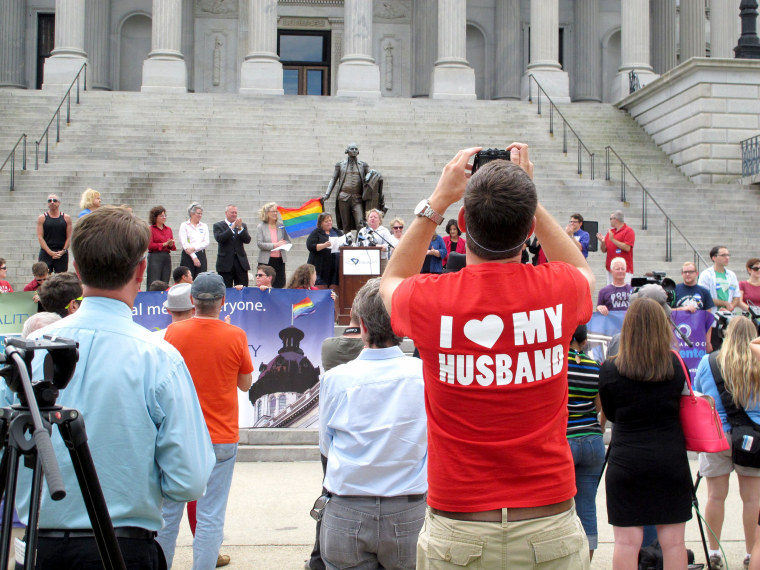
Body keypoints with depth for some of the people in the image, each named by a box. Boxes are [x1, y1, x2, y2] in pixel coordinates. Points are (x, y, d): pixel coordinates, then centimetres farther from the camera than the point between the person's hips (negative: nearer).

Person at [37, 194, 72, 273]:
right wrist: (50, 252, -12)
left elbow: (69, 237, 5)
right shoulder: (42, 218, 4)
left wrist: (63, 251, -8)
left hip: (62, 254, 1)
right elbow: (40, 237, -2)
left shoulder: (66, 218, 7)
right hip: (46, 253, -1)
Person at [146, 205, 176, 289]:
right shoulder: (151, 229, 0)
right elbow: (150, 246, -9)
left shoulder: (168, 229, 16)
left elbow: (173, 247, 16)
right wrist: (164, 244, -12)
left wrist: (171, 245, -7)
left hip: (167, 257, 5)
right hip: (155, 257, -5)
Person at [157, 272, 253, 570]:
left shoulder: (174, 331, -6)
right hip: (221, 438, -2)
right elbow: (245, 384, 4)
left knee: (169, 510, 14)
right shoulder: (235, 336, -10)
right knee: (211, 516, 3)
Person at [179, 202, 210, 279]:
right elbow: (184, 243, -6)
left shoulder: (204, 226, 14)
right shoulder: (184, 225, 3)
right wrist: (194, 257, -12)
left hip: (201, 256, 3)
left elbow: (206, 242, 3)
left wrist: (194, 248, -13)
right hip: (188, 256, -3)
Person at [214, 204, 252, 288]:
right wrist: (232, 227, -19)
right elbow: (219, 239, -15)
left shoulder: (242, 226, 13)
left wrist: (240, 228, -15)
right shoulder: (218, 226, 4)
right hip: (225, 262, -3)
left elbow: (247, 240, -1)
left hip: (241, 263, 3)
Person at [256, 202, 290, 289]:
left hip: (280, 260, 3)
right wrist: (275, 245, -16)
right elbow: (259, 244, -8)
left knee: (279, 285, 2)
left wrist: (283, 243, -10)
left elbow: (288, 241, 13)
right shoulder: (261, 227, 1)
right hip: (266, 261, -3)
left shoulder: (281, 226, 10)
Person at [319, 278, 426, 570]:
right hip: (409, 513, 1)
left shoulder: (335, 379, -11)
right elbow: (434, 444, 3)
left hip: (347, 517, 0)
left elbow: (326, 447, 3)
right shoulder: (426, 373, -12)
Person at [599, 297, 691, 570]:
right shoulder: (677, 365, -4)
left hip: (626, 462, -2)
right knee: (673, 541, 9)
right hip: (671, 462, 2)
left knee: (626, 542, 3)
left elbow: (610, 414, 5)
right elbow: (682, 406, 9)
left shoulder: (610, 369, -8)